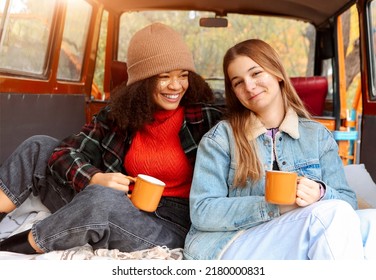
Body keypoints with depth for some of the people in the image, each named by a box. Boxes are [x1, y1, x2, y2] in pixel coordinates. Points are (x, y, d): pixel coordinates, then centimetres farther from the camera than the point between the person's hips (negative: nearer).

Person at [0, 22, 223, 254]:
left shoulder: (206, 118, -9)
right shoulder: (118, 113, 1)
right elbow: (66, 152, -3)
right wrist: (96, 178, -23)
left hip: (170, 225, -4)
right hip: (122, 213, 5)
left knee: (101, 198, -36)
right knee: (40, 147, 2)